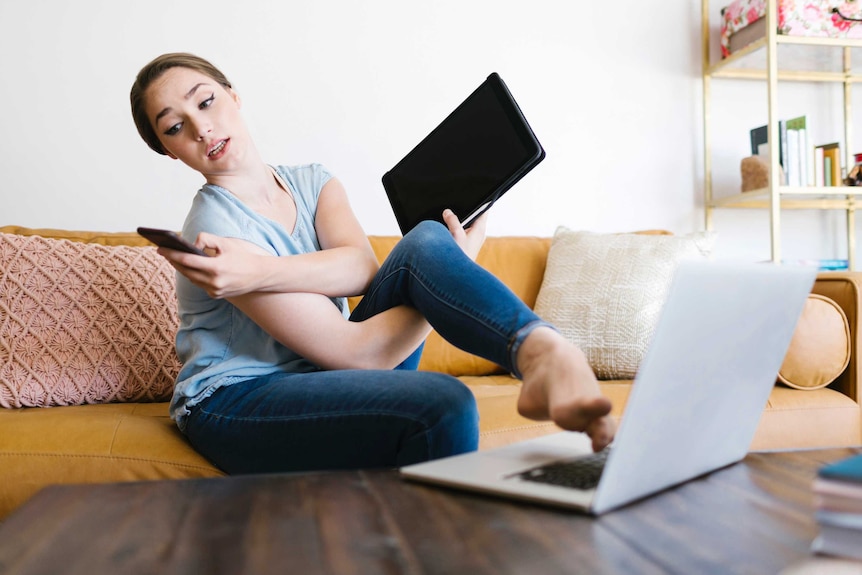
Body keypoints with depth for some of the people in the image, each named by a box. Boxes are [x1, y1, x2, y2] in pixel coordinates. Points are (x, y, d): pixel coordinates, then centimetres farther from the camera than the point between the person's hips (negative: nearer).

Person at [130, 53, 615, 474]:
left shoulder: (311, 182, 7)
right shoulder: (215, 224, -16)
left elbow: (361, 269, -15)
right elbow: (355, 352, -19)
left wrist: (263, 271, -31)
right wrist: (459, 266, -13)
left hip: (319, 374, 6)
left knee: (426, 242, -20)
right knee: (442, 404, -34)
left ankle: (545, 354, -41)